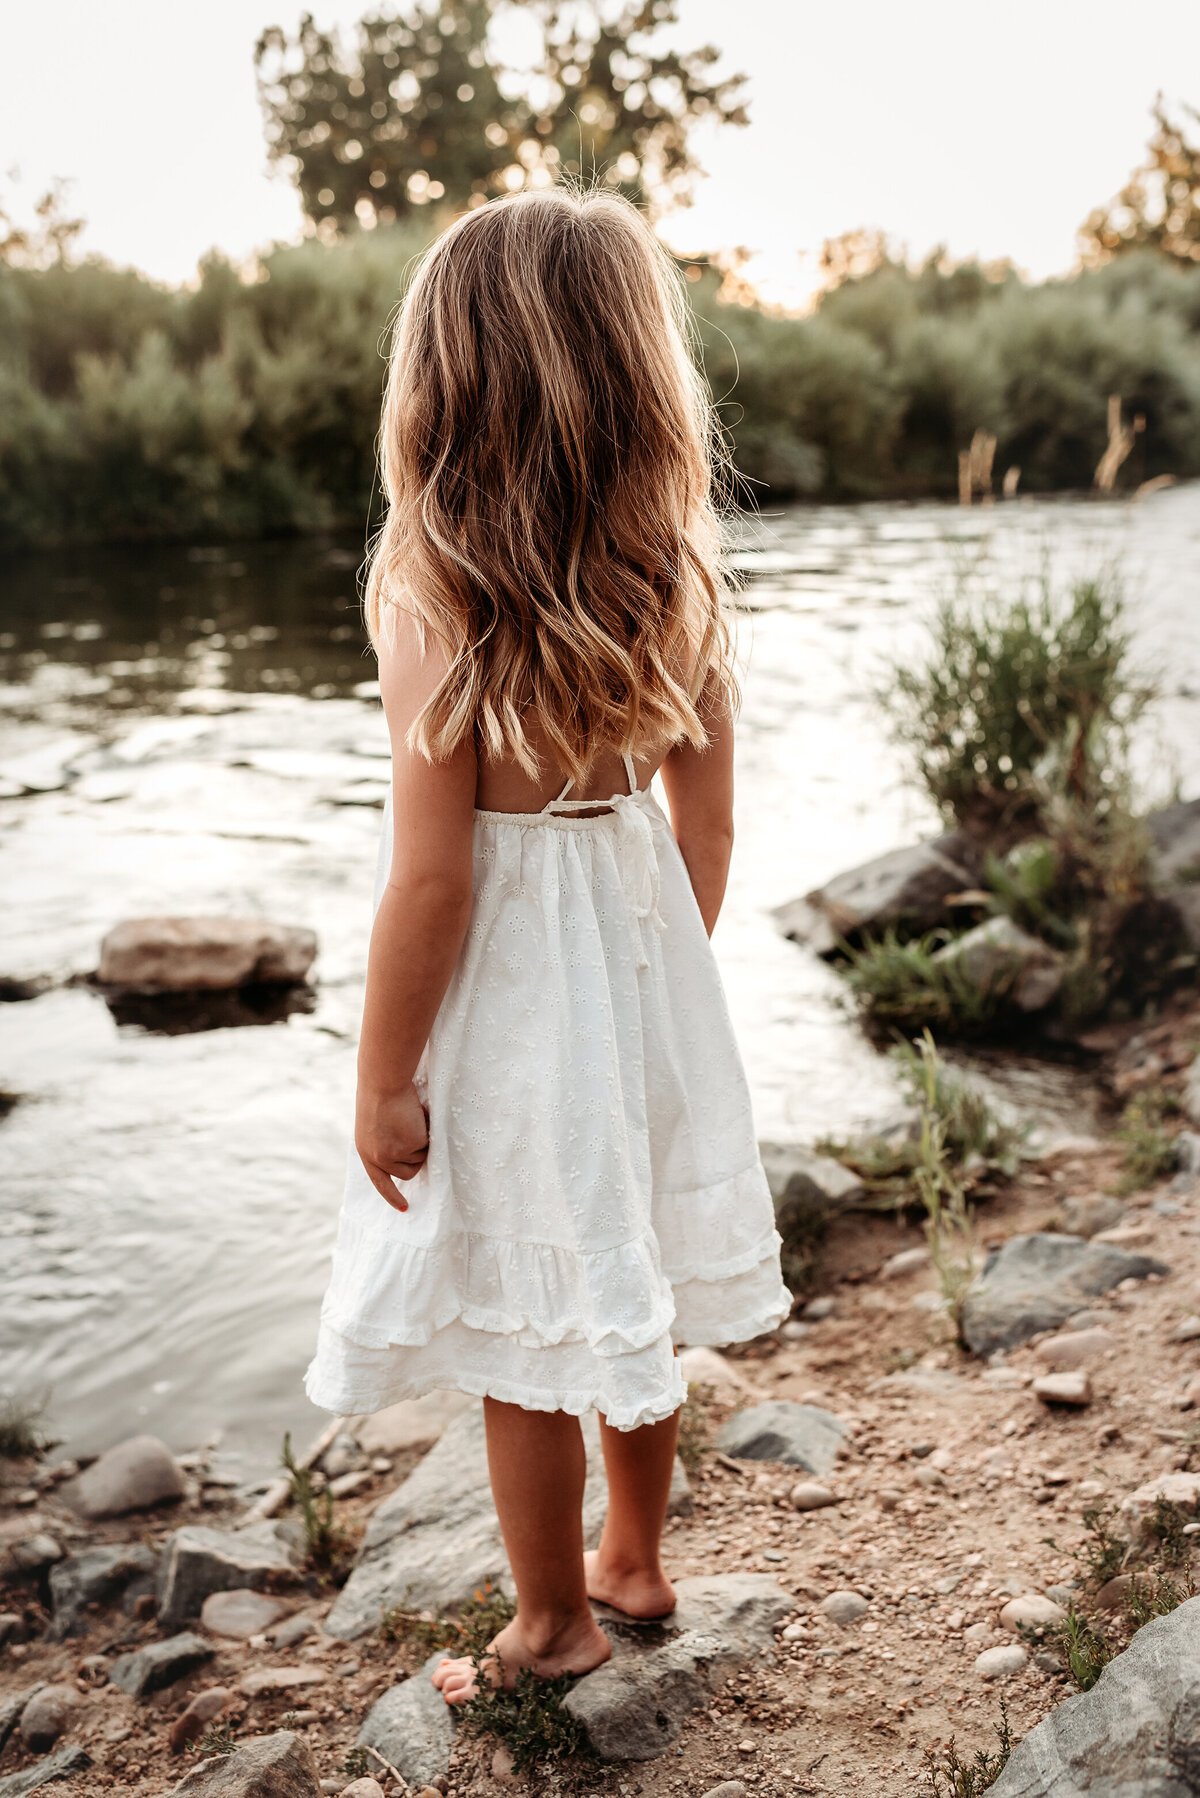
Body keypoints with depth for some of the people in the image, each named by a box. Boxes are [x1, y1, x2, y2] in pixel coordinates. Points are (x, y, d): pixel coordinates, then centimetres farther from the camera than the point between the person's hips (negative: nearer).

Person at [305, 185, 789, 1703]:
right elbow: (708, 826, 2)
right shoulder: (680, 582, -5)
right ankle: (634, 1558, 44)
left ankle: (554, 1626, 34)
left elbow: (429, 877, -20)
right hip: (642, 954, 6)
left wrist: (382, 1078, -9)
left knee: (519, 1330, 13)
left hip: (504, 990, -6)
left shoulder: (433, 600, -21)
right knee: (633, 1288, 23)